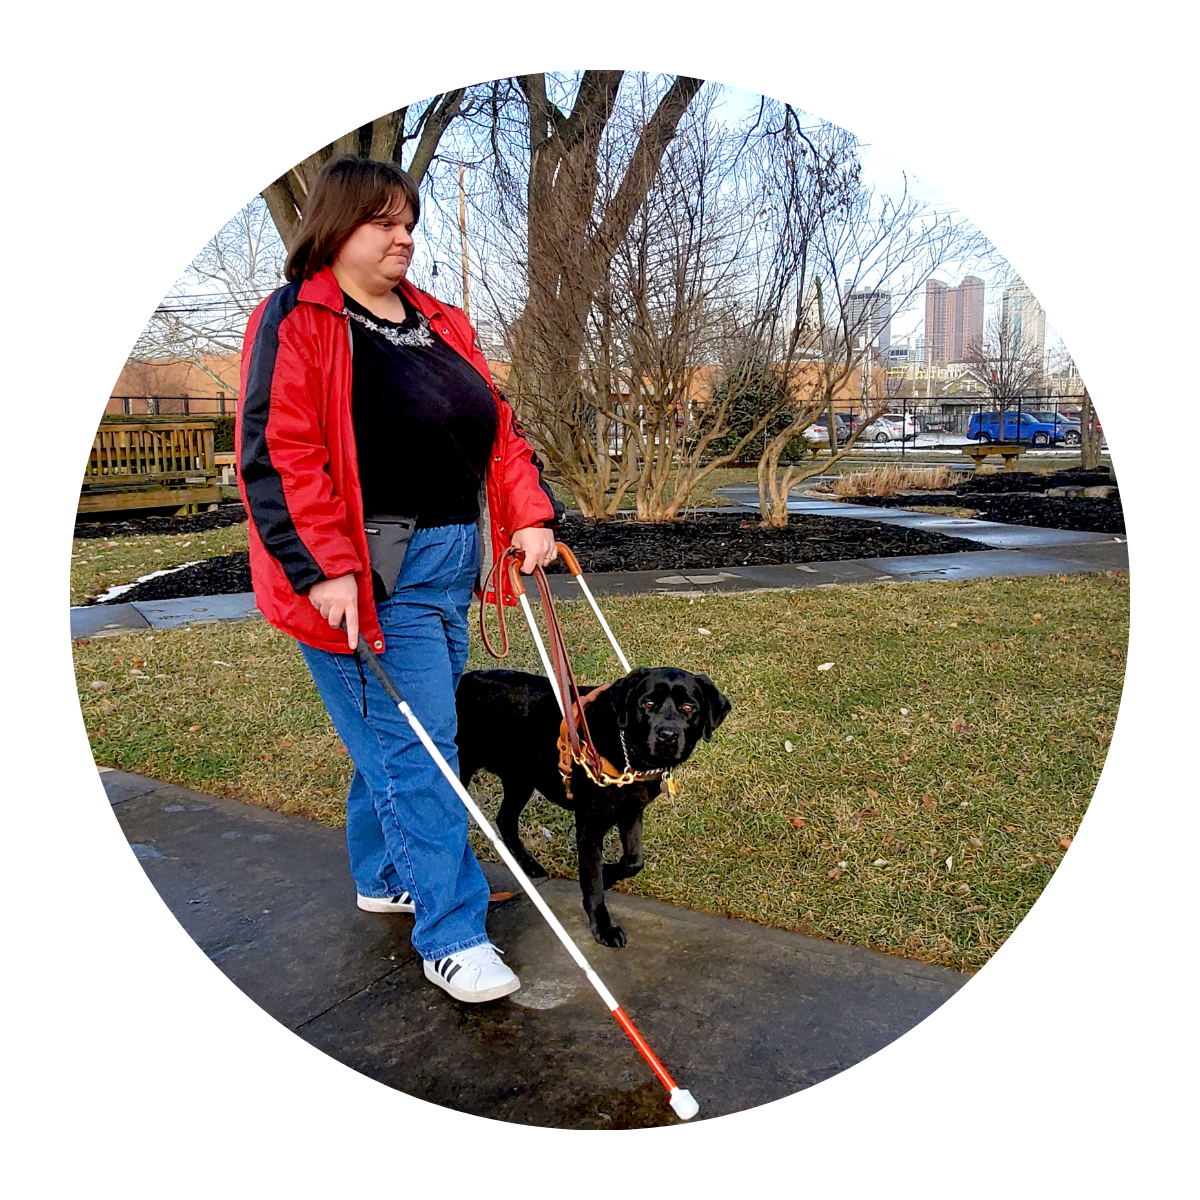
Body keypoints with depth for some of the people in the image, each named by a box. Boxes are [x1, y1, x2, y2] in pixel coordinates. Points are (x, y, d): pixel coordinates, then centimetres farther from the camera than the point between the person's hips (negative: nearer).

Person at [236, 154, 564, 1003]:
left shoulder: (439, 326, 17)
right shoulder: (297, 322, -6)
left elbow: (497, 426, 16)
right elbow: (276, 454, -16)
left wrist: (530, 515, 3)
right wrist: (322, 570, -23)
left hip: (446, 565, 8)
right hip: (367, 579, -7)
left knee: (396, 740, 18)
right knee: (414, 749, -5)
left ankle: (386, 877, 37)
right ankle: (453, 937, 5)